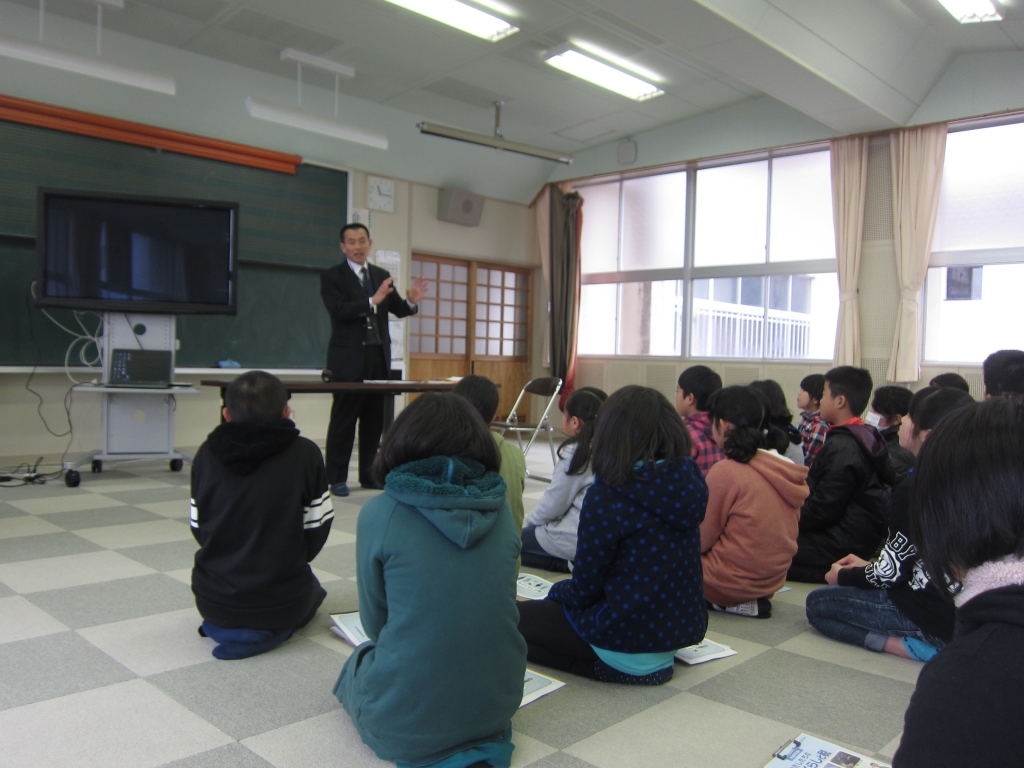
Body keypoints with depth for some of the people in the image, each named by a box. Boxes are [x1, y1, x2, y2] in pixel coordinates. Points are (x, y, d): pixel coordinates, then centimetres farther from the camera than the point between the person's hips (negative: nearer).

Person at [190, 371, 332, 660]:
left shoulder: (206, 455, -5)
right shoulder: (304, 454, -13)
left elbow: (198, 529, 3)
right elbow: (317, 528, -7)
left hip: (213, 602, 4)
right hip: (281, 603, -4)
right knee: (312, 587, 32)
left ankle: (223, 627, 14)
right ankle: (269, 630, 8)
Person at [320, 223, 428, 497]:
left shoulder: (382, 276, 14)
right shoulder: (332, 277, -1)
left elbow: (398, 310, 10)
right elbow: (338, 311, -16)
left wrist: (412, 301, -12)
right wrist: (372, 301, -27)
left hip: (379, 357, 5)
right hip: (349, 359, -5)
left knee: (374, 420, 8)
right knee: (343, 420, -1)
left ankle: (368, 474, 17)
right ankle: (337, 478, 6)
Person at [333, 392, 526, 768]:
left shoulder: (379, 513, -13)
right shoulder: (500, 508, -3)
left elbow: (375, 623, -2)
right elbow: (490, 604, 8)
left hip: (405, 723, -4)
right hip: (497, 704, 5)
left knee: (358, 661, 30)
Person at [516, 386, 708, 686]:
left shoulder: (608, 495, -22)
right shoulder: (687, 482, -2)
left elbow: (585, 588, -14)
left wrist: (556, 592, 8)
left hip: (630, 640, -8)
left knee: (513, 616, 7)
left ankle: (616, 668, 0)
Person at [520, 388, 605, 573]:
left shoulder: (574, 451, -18)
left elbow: (553, 504, -13)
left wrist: (530, 520, 8)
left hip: (576, 538, -8)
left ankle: (567, 564, -5)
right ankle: (572, 562, 10)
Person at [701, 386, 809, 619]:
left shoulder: (725, 471, -20)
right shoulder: (787, 468, -1)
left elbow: (701, 540, -12)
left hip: (736, 579, -7)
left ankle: (725, 603, 3)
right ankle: (752, 599, 10)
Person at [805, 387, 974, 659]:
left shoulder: (915, 487, -20)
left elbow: (891, 572, -14)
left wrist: (844, 576, 4)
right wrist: (869, 566, 19)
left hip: (938, 617, -9)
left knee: (817, 603, 2)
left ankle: (913, 646, -10)